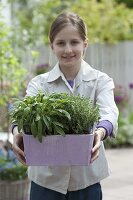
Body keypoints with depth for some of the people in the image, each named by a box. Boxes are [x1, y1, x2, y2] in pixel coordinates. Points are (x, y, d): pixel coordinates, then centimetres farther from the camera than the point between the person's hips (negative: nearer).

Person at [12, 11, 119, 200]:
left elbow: (108, 112, -19)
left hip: (86, 178, 0)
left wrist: (100, 131, -41)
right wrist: (18, 131, -39)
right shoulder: (39, 83, 3)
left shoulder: (101, 81, 0)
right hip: (46, 178, 1)